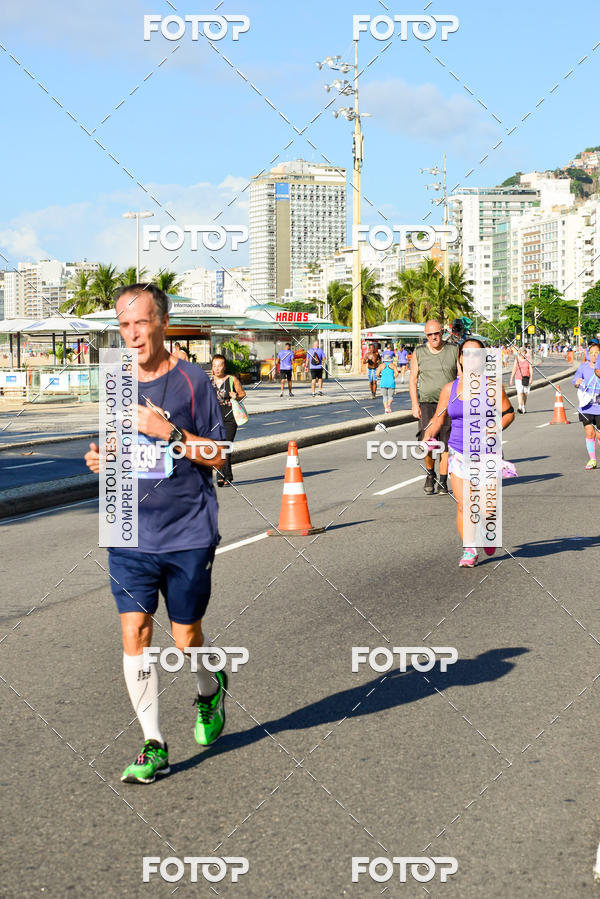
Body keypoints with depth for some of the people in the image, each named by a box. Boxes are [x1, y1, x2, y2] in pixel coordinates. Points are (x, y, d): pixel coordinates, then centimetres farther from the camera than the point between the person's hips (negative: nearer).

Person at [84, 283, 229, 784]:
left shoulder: (192, 380, -6)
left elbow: (218, 454, -6)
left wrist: (168, 431, -18)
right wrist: (100, 458, -1)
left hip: (188, 535, -3)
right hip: (130, 535, 3)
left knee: (185, 638, 8)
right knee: (134, 634, -4)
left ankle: (210, 690, 42)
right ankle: (154, 747, 7)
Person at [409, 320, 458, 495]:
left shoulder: (454, 351, 2)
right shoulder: (419, 353, 4)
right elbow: (413, 379, 5)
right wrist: (415, 404, -5)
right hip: (427, 403, 0)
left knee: (446, 444, -2)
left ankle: (442, 482, 8)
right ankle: (430, 473, 13)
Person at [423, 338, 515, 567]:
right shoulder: (449, 389, 5)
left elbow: (508, 413, 5)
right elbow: (438, 419, 13)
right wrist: (428, 435, -7)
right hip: (459, 454, 2)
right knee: (462, 506, -4)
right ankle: (469, 550, 14)